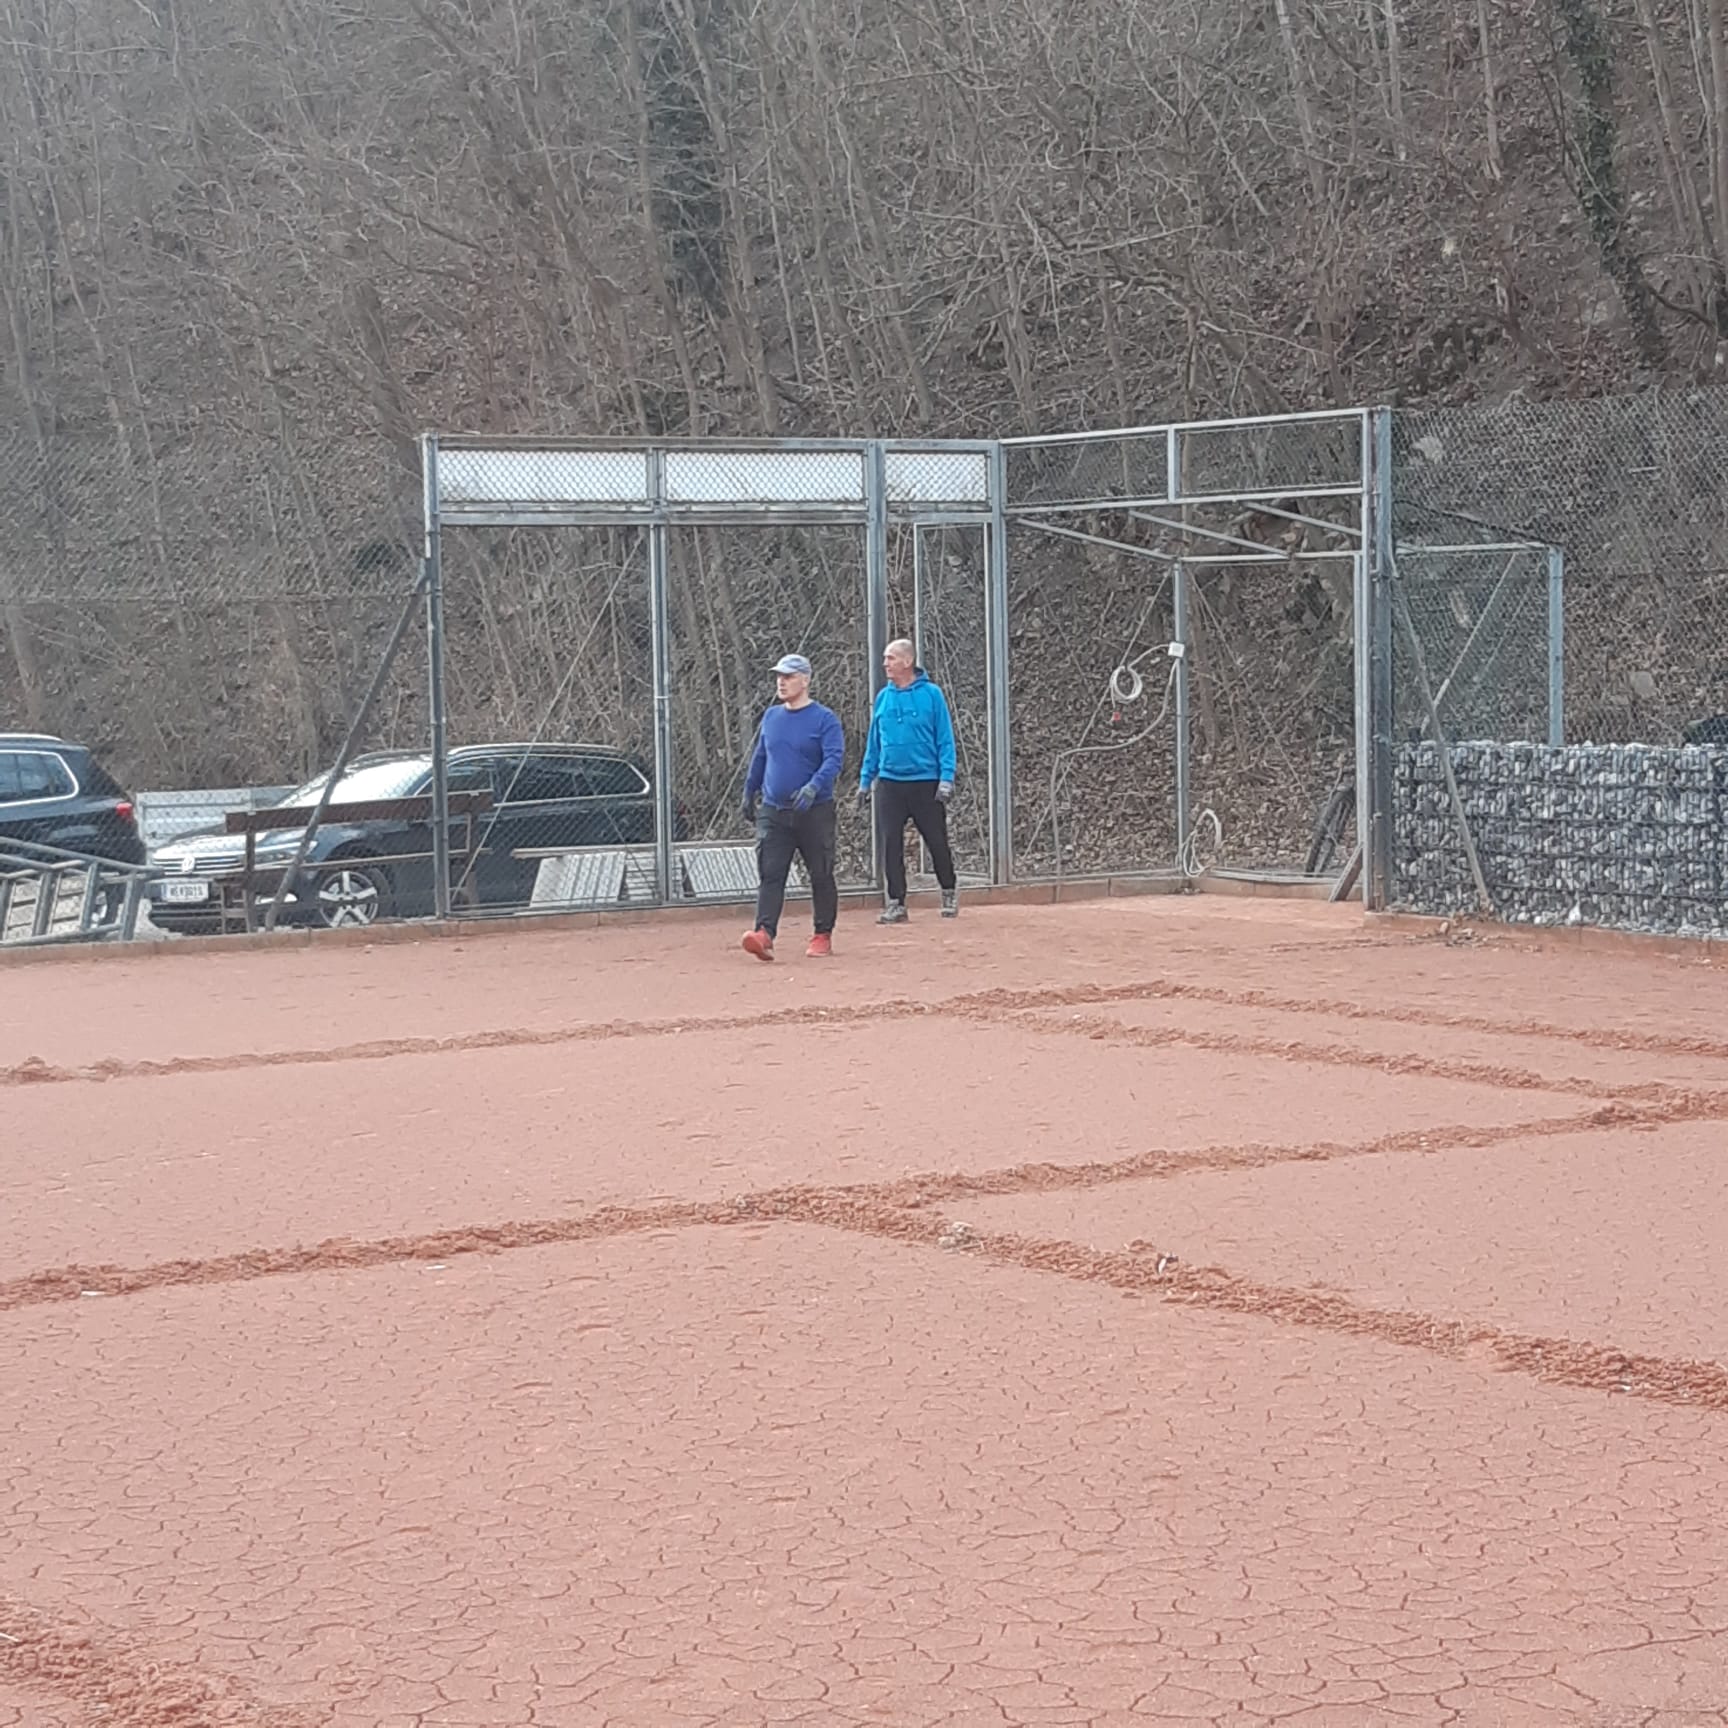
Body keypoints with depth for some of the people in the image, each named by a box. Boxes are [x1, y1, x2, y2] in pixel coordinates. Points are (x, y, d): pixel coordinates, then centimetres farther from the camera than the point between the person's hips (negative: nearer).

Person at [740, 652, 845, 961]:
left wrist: (813, 787, -32)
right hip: (772, 811, 4)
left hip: (815, 811, -4)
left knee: (821, 875, 5)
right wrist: (749, 793, 21)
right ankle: (764, 934, -19)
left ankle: (823, 936, 18)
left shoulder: (825, 719, -7)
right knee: (770, 874, -9)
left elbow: (833, 759, -18)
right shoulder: (771, 717, 10)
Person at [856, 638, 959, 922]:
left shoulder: (931, 694, -5)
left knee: (937, 841, 4)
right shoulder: (883, 697, 7)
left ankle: (949, 892, 24)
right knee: (891, 844, 1)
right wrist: (865, 780, 11)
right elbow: (874, 743, 13)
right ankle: (896, 903, 7)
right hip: (890, 782, 4)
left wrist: (946, 778, -12)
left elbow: (945, 740, -5)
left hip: (925, 782, -3)